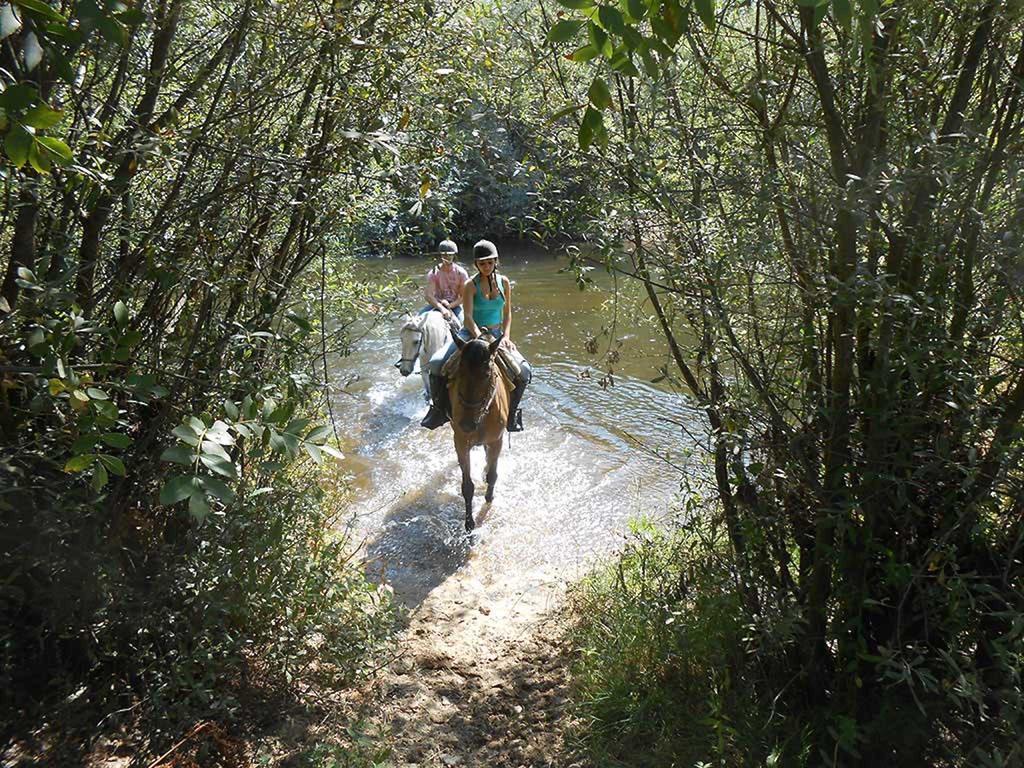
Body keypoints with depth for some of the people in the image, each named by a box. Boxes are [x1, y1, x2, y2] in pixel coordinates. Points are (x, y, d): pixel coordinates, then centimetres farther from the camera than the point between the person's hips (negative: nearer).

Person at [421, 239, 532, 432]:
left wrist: (506, 336, -9)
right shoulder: (470, 285, -9)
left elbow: (507, 313, 7)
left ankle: (512, 411, 8)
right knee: (436, 363, -25)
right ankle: (439, 408, -4)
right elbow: (468, 317, -17)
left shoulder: (504, 282, 3)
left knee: (524, 371, -16)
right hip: (471, 333, -3)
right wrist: (479, 338, -32)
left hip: (496, 334, 3)